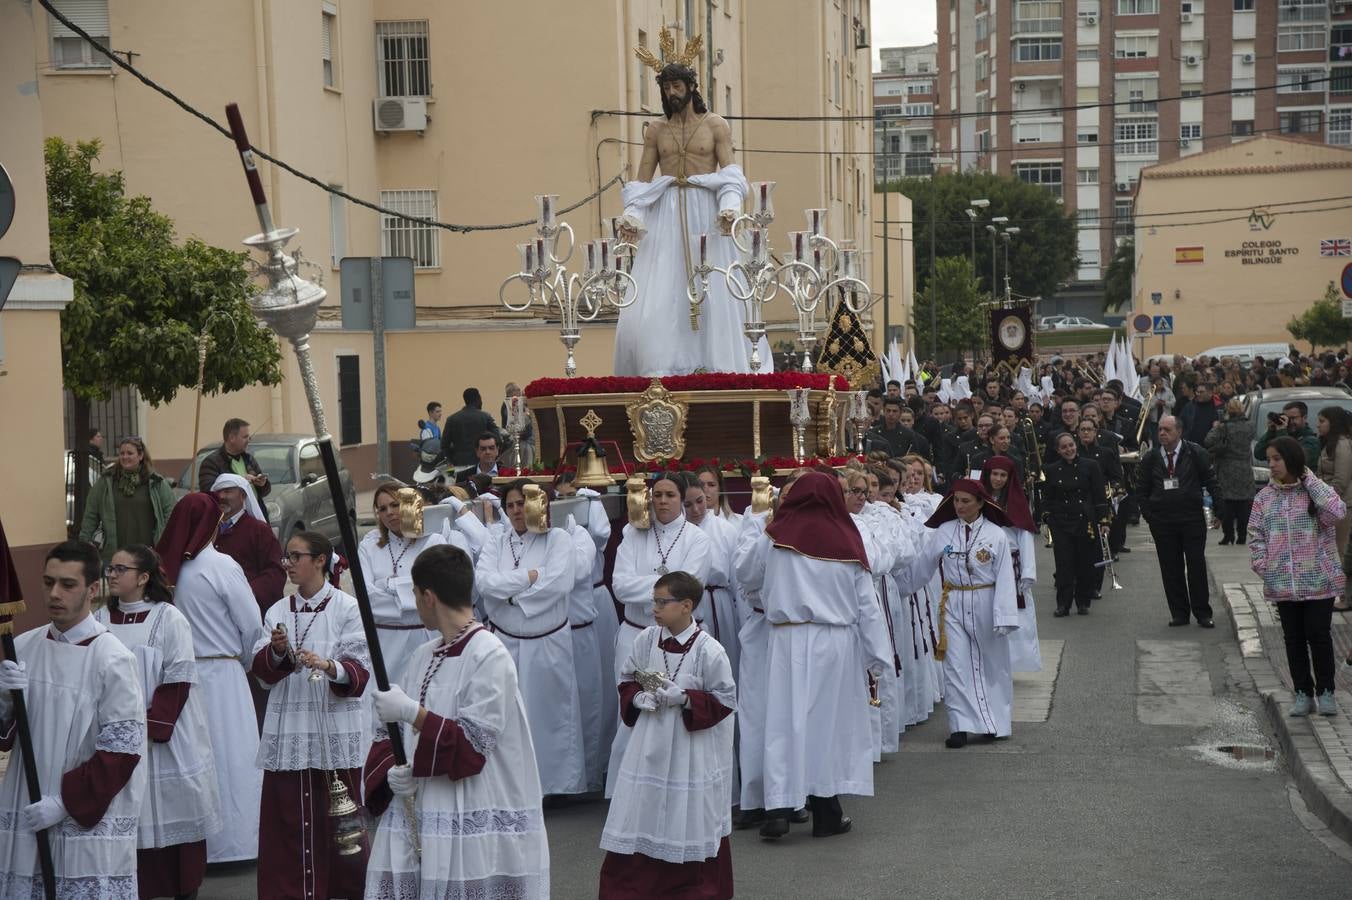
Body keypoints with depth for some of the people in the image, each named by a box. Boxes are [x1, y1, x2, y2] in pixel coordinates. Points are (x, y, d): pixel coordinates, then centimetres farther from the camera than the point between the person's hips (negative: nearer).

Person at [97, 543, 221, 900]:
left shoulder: (168, 619, -9)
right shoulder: (102, 619, 6)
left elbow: (178, 679, -10)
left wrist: (151, 727, -14)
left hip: (164, 735, -4)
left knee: (171, 811, 3)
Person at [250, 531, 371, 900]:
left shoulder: (347, 608, -1)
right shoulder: (278, 611, 12)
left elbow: (360, 671, -8)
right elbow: (261, 671, 7)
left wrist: (329, 667, -26)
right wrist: (276, 652, -13)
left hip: (334, 728, -4)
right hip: (288, 728, 4)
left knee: (336, 818, 1)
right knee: (286, 814, 2)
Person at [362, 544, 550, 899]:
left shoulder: (490, 656, -10)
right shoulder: (424, 656, 12)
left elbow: (474, 743, -14)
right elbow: (394, 731, 16)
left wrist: (411, 712, -19)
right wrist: (392, 771, -4)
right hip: (415, 816, 7)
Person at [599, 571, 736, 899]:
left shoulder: (708, 650, -15)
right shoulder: (646, 640, -2)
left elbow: (725, 699, -10)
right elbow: (627, 681, 10)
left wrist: (683, 698, -20)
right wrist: (639, 698, -11)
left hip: (692, 749, -4)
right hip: (650, 744, 4)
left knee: (689, 818, 7)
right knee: (643, 809, 8)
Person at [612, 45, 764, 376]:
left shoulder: (715, 125, 8)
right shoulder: (655, 131, 14)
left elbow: (730, 173, 0)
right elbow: (642, 181, 10)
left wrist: (730, 207, -19)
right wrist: (631, 216, -7)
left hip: (707, 214, -2)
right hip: (666, 216, 2)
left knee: (713, 294, -5)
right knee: (658, 296, -8)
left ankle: (719, 366, -2)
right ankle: (664, 369, -8)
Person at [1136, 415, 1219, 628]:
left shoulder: (1196, 454, -1)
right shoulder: (1151, 459, 6)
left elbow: (1211, 481, 1)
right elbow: (1141, 489, 14)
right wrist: (1148, 513, 4)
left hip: (1192, 520, -2)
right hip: (1162, 521, 2)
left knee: (1197, 566, 0)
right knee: (1171, 568, 4)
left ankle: (1202, 613, 7)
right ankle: (1179, 613, 11)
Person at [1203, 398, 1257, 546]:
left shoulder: (1225, 427, -12)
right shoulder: (1249, 426, 1)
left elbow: (1209, 442, -17)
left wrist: (1215, 428, 1)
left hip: (1227, 471, -4)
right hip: (1245, 470, 4)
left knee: (1227, 505, 0)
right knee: (1244, 505, 7)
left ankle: (1228, 535, -2)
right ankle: (1242, 535, 8)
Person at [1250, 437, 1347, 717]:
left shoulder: (1315, 491, -4)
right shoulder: (1265, 497, 5)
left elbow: (1337, 512, -23)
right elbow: (1256, 535, 6)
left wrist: (1310, 480, -16)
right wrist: (1263, 566, -7)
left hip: (1318, 580, -3)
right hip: (1283, 584, 3)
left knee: (1319, 635, 2)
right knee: (1294, 638, 9)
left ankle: (1325, 692, 15)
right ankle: (1303, 693, 18)